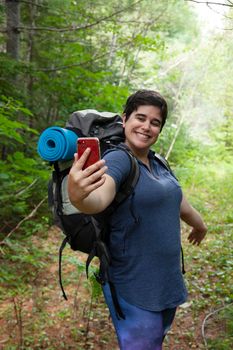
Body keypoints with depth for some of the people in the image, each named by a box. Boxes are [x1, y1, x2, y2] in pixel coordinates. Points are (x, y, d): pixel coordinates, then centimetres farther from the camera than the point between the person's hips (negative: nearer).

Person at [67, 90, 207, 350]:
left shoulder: (156, 162, 7)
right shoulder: (118, 159, -18)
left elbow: (176, 200, 23)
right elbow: (97, 200, -38)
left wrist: (199, 224, 37)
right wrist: (76, 195, -60)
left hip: (168, 283, 8)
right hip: (135, 291, -8)